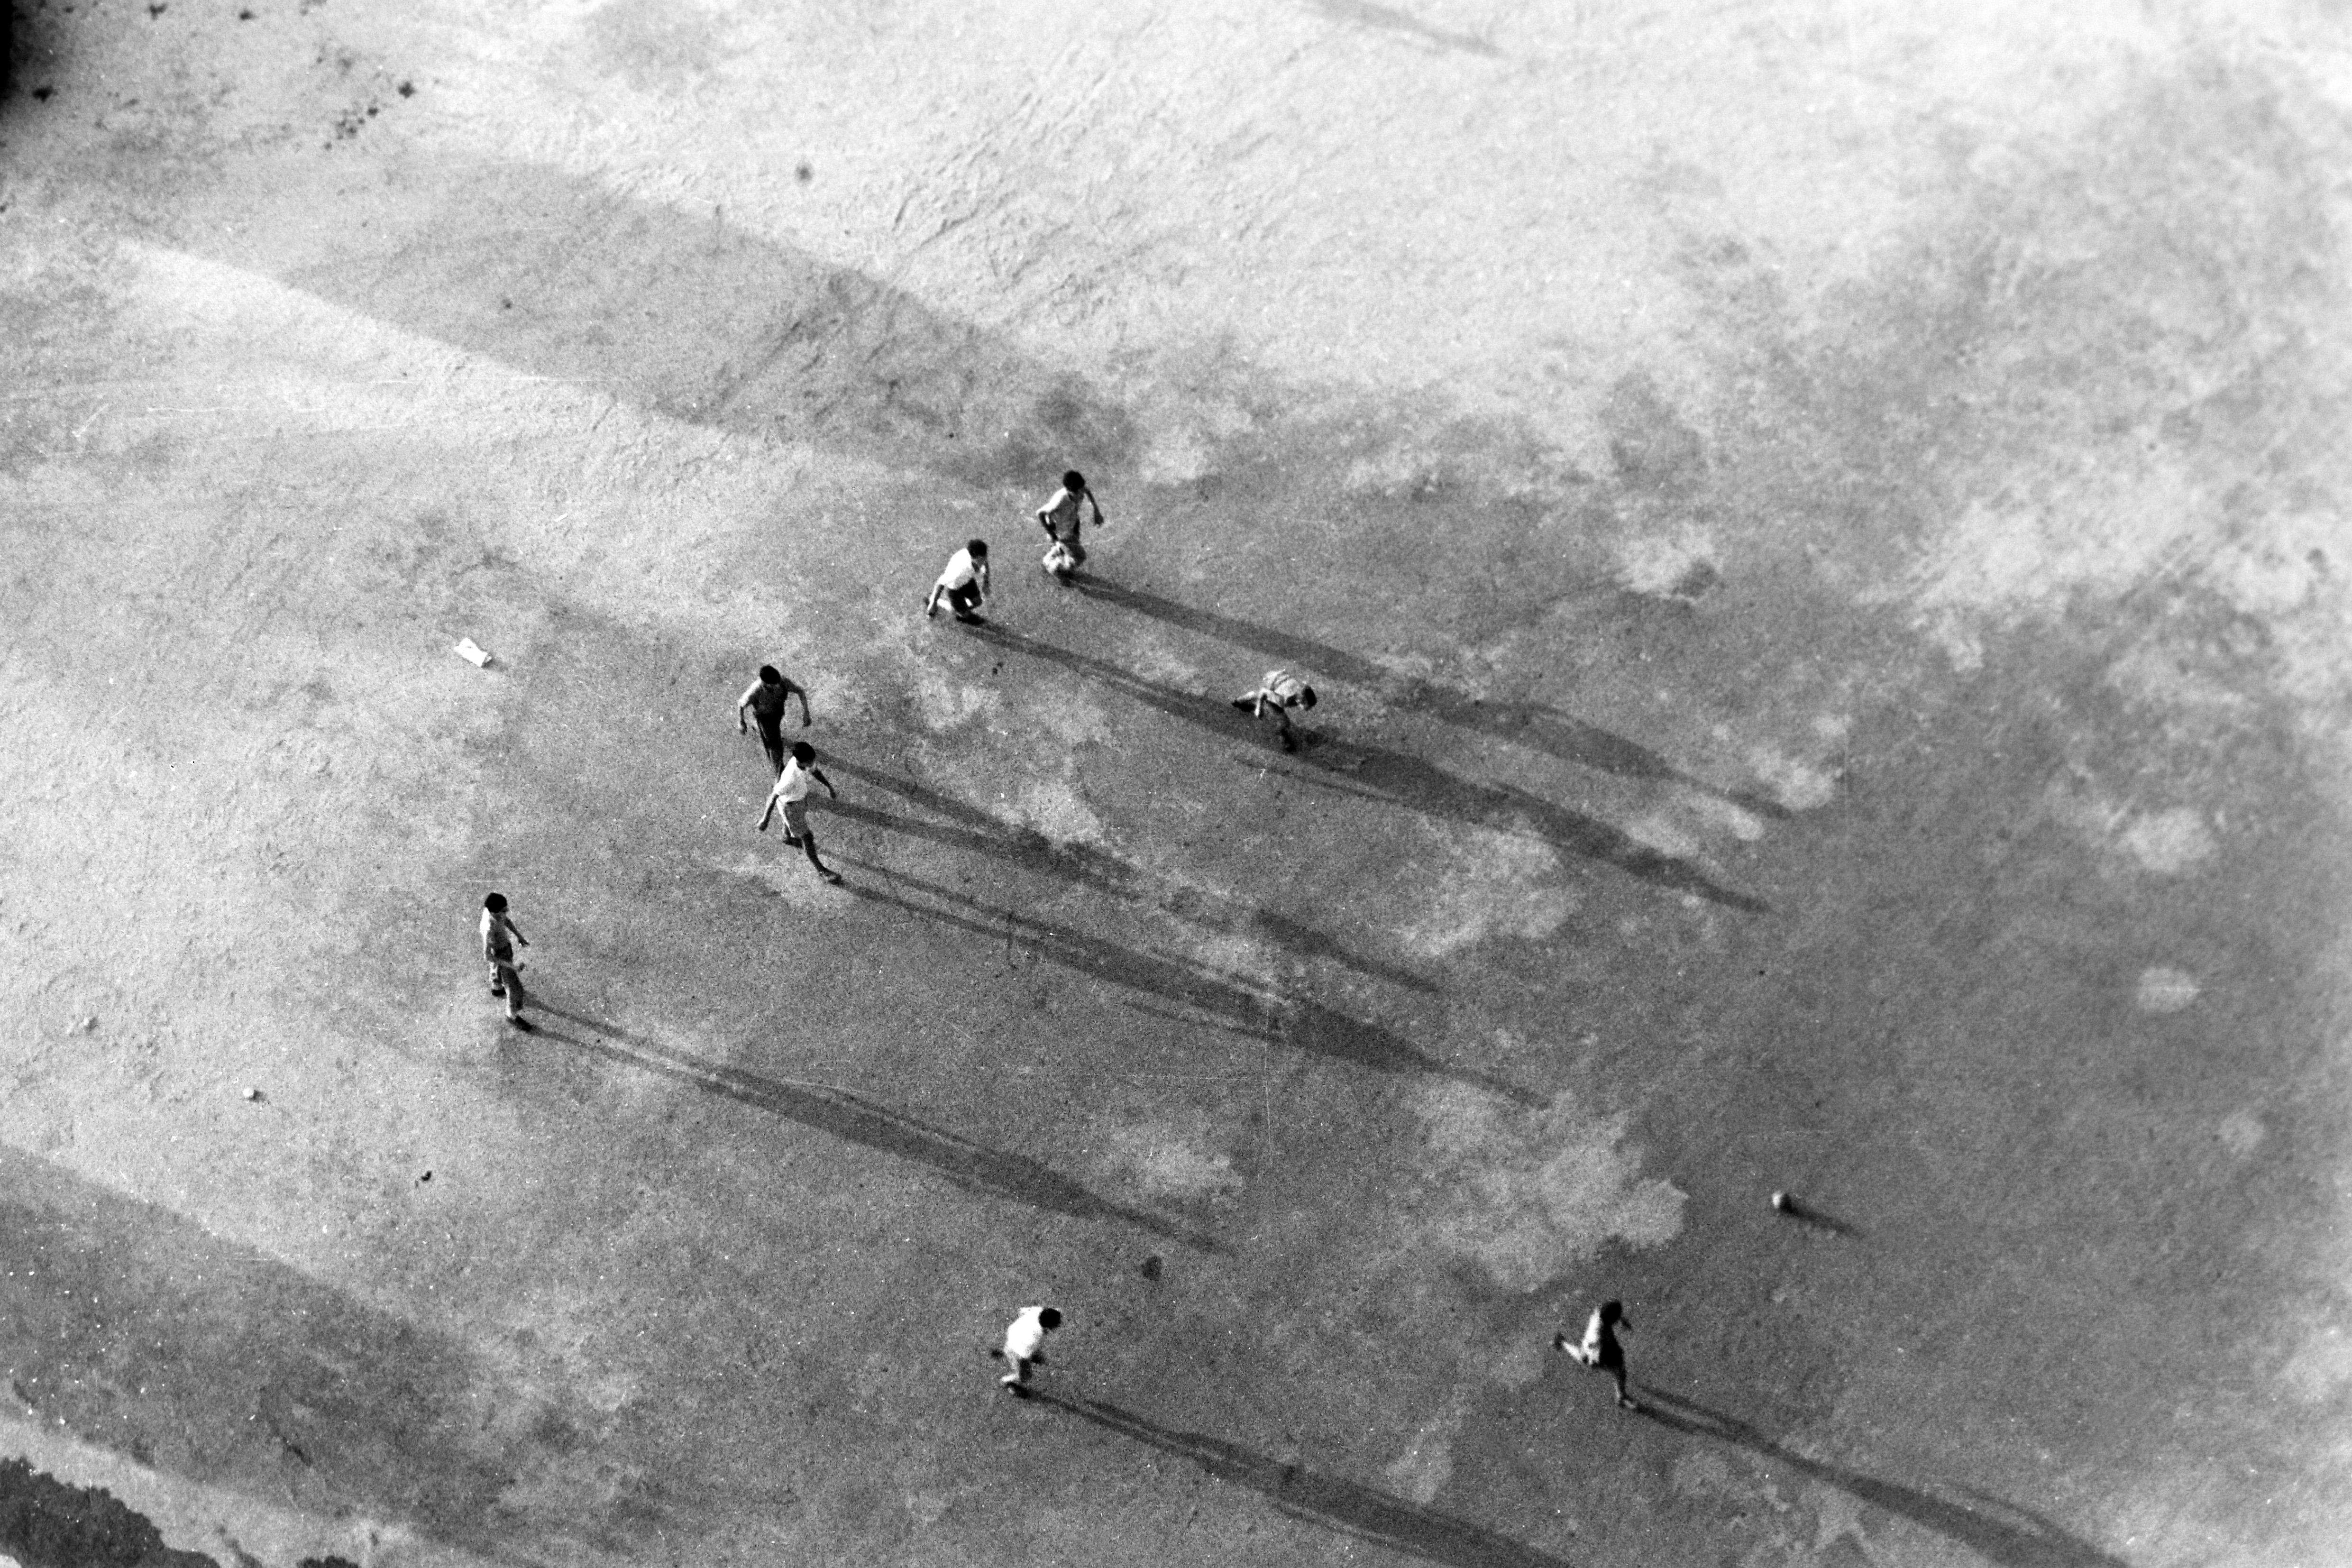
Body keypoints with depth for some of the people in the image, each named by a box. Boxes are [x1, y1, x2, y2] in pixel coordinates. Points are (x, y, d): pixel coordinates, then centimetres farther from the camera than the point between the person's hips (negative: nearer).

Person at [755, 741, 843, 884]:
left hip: (802, 796, 7)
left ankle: (788, 838, 70)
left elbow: (815, 772, -2)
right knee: (807, 837, 9)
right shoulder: (790, 779, -44)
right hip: (790, 804, -7)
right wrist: (765, 820, -22)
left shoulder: (808, 761, -26)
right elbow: (774, 796, -31)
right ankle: (820, 870, 29)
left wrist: (830, 787, 3)